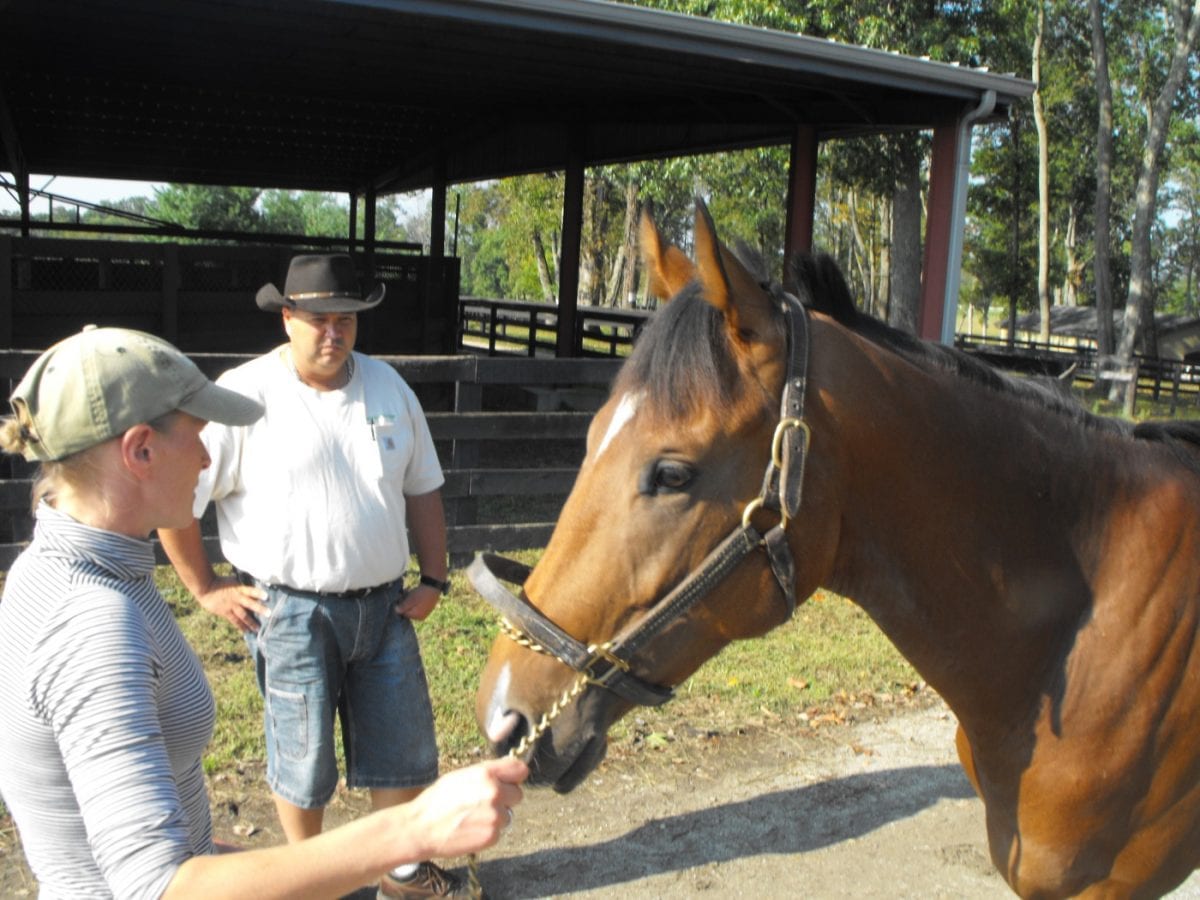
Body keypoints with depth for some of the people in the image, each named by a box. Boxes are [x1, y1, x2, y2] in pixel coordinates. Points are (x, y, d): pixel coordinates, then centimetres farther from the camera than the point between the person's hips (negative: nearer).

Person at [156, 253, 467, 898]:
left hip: (383, 604, 5)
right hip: (290, 611, -4)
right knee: (303, 755, 11)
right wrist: (206, 588, -4)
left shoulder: (387, 386, 4)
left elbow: (423, 488, 11)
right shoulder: (245, 396, -13)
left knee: (405, 749, 14)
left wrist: (434, 579, 7)